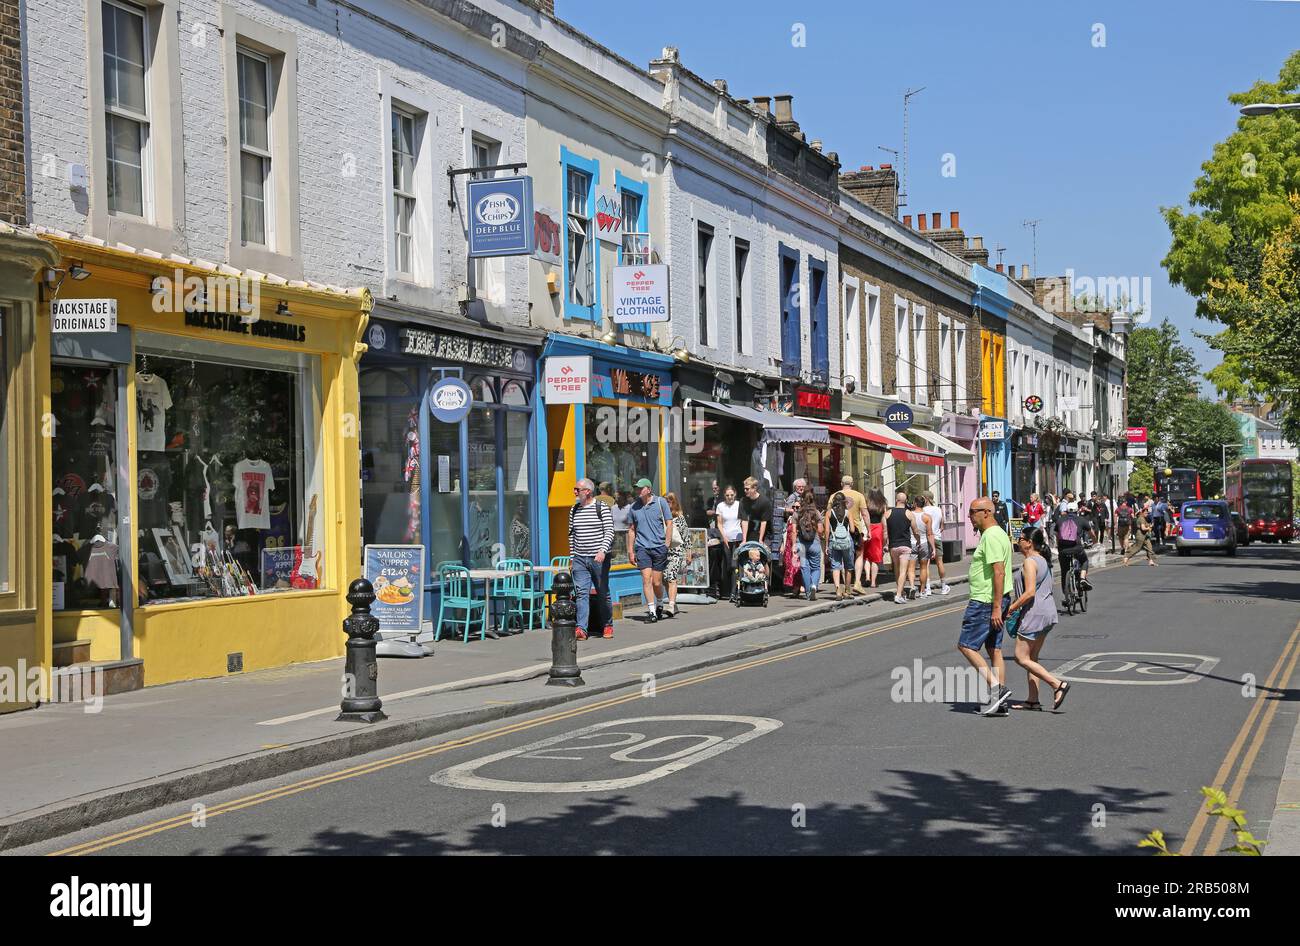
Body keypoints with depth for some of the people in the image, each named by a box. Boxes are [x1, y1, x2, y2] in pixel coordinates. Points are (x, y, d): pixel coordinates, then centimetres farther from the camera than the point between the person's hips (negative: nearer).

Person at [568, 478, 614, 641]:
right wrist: (571, 557, 17)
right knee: (582, 592, -7)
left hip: (598, 558, -4)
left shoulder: (602, 508, -5)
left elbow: (609, 532, -9)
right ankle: (581, 628, -13)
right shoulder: (574, 510, 12)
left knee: (602, 593, 6)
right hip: (579, 559, 4)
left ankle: (608, 625, 20)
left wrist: (603, 550, -23)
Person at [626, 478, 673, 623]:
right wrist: (630, 551, 9)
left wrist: (667, 544, -4)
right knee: (646, 579, -11)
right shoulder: (634, 507, 7)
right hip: (642, 547, 1)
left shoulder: (660, 502, 1)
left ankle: (659, 604, 30)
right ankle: (651, 611, -9)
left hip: (659, 547, -1)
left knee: (657, 582, 3)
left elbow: (669, 524, 3)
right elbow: (631, 530, 13)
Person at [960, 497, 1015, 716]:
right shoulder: (997, 534, 16)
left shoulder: (991, 537, -18)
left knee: (966, 645, -5)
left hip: (985, 602, -11)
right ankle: (999, 698, 13)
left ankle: (995, 687, -9)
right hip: (993, 602, 11)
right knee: (994, 649, 11)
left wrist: (996, 608, -25)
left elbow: (999, 573, -24)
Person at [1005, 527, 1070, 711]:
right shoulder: (1043, 560, 16)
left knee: (1021, 657, -5)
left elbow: (1030, 592, -22)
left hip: (1034, 614, -10)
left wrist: (1011, 608, -14)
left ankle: (1058, 685, -12)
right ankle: (1033, 700, 14)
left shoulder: (1030, 562, -14)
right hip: (1048, 613, 10)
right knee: (1032, 657, 14)